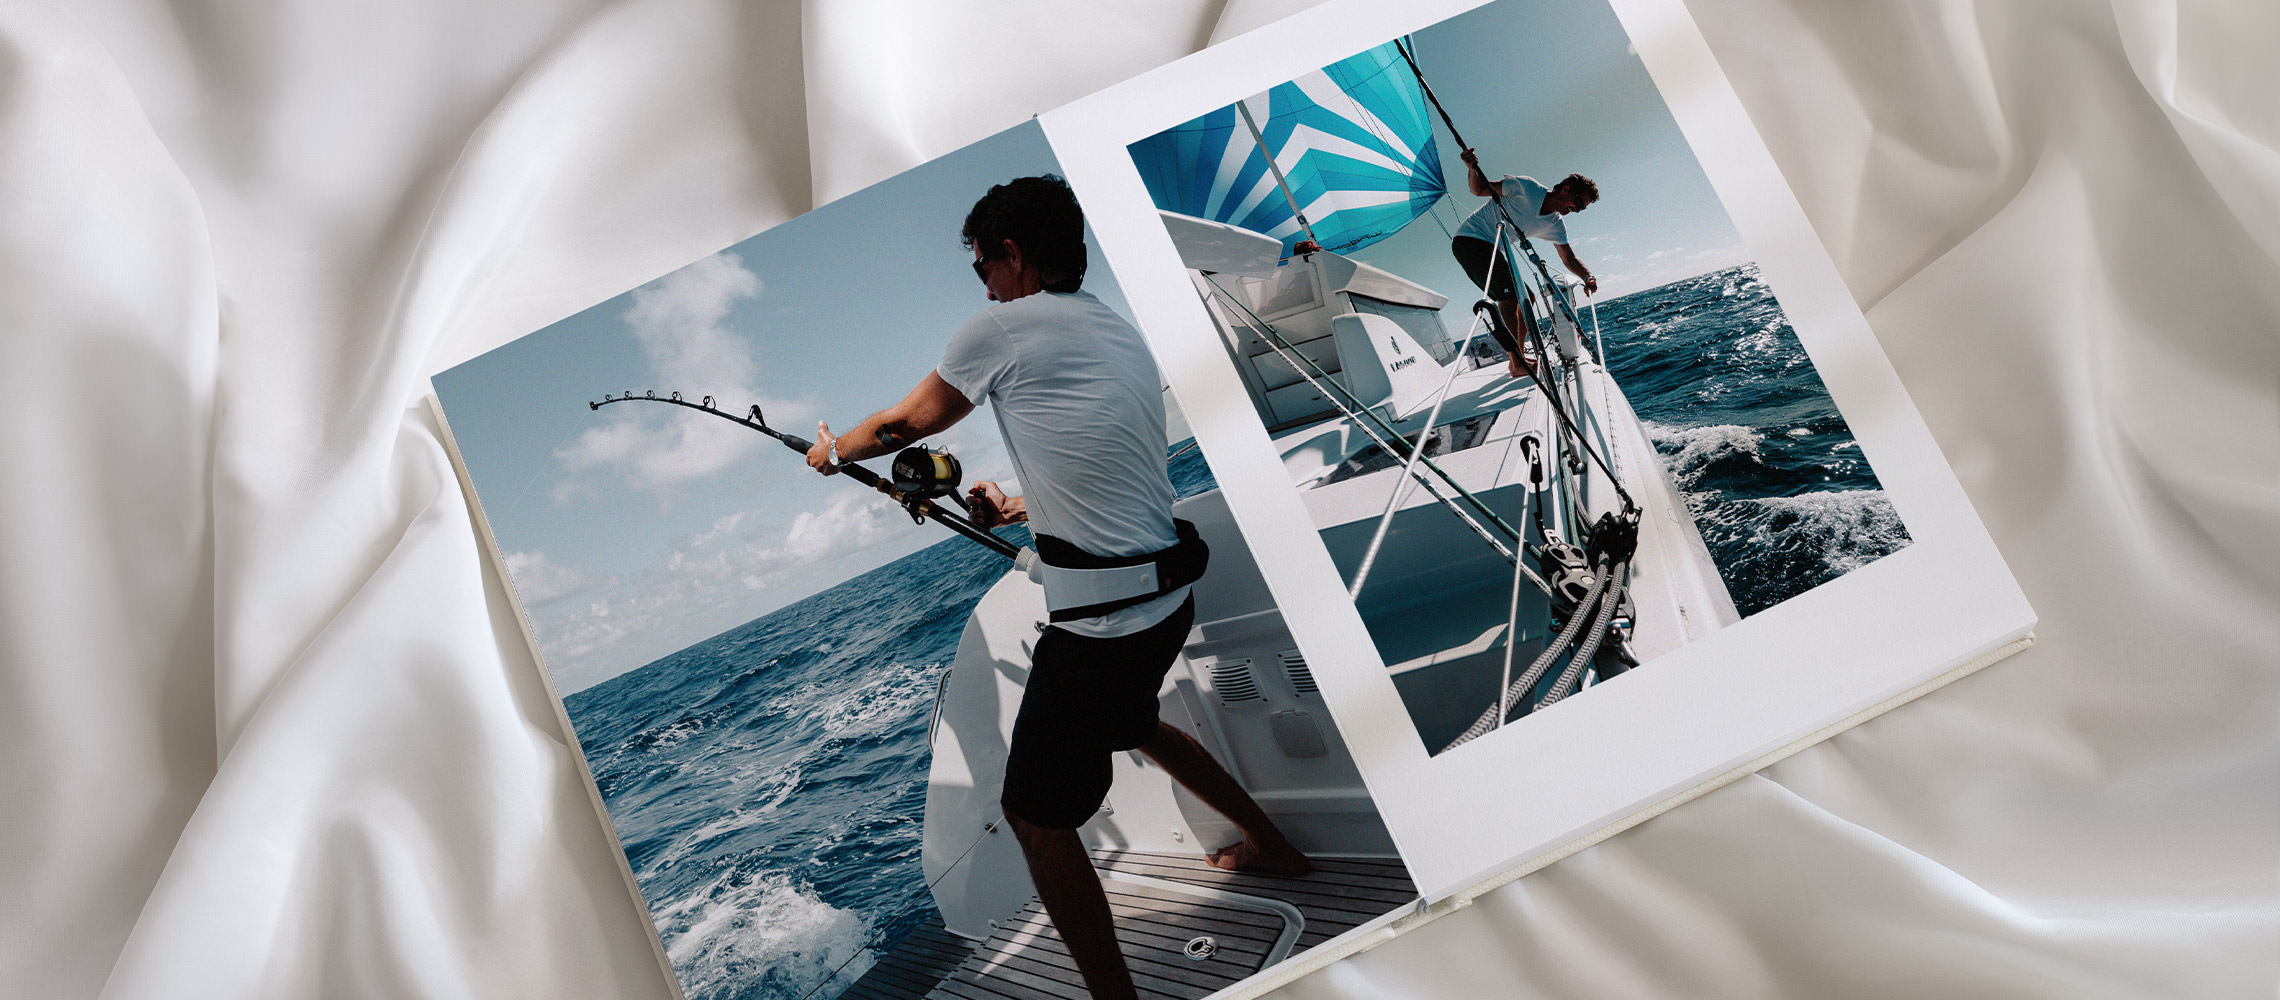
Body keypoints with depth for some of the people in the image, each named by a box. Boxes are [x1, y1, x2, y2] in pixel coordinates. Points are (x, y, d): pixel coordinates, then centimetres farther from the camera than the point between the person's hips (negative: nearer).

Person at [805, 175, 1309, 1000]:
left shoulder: (1005, 327, -9)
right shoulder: (1123, 335, 12)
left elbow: (904, 424, 7)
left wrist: (834, 453, 25)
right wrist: (1019, 510, 25)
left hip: (1099, 626, -9)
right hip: (1169, 596, 9)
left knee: (1037, 812, 4)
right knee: (1129, 721, 35)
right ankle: (1273, 845, 47)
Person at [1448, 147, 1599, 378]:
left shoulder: (1555, 226, 4)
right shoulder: (1527, 188, -16)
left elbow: (1569, 258, 6)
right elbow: (1479, 189, -11)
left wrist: (1588, 276, -15)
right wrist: (1473, 169, -32)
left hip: (1495, 253, 9)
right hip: (1469, 239, -9)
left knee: (1527, 298, 7)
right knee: (1509, 294, -21)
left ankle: (1519, 356, 17)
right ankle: (1517, 363, -23)